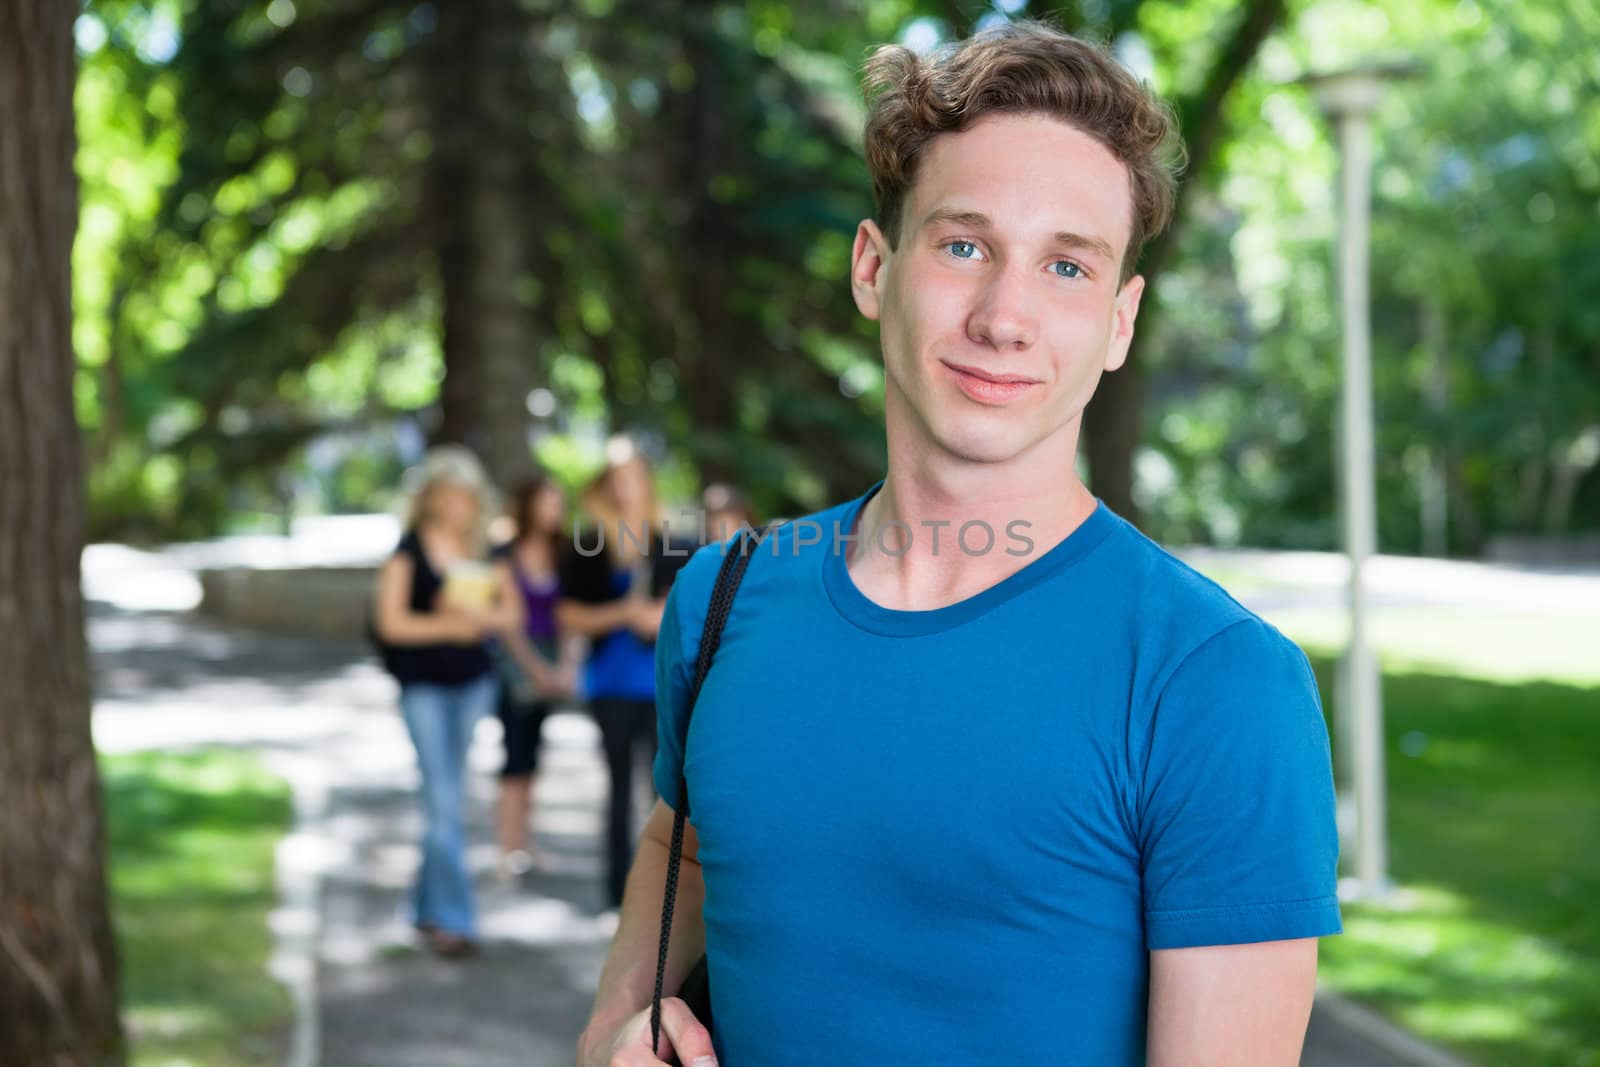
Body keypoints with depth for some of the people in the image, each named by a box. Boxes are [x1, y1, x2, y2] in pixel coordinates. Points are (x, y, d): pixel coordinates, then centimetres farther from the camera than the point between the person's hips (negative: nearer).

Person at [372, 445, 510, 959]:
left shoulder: (481, 554, 8)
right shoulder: (407, 553, -6)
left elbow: (508, 614, 9)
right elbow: (390, 622, -11)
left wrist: (479, 616, -11)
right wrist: (449, 625, -15)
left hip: (473, 682, 5)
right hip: (424, 686, -5)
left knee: (444, 799, 12)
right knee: (444, 800, -9)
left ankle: (428, 906, 24)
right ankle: (453, 917, -6)